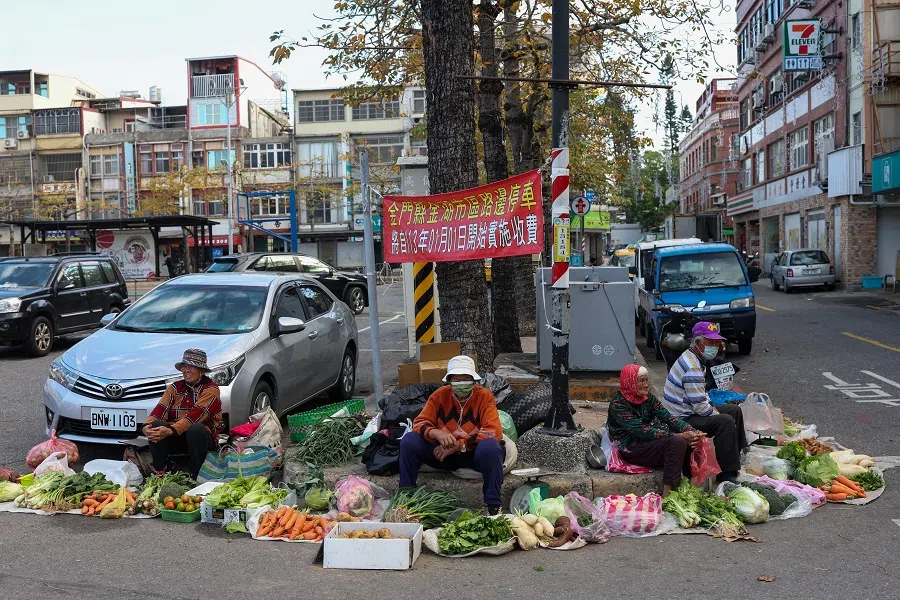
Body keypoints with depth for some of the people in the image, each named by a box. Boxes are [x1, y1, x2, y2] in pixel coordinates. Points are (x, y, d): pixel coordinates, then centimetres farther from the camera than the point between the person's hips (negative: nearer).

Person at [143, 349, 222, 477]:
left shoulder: (210, 389, -6)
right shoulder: (175, 388, 11)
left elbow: (196, 415, -22)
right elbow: (161, 409, -5)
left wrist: (171, 430, -35)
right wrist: (147, 426, -26)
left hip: (201, 436, -4)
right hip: (177, 438, 4)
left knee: (196, 429, -36)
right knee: (156, 425, -23)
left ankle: (195, 476, -23)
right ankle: (159, 473, -17)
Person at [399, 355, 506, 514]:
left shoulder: (484, 396, -11)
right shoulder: (440, 395, -3)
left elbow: (494, 432, -22)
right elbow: (419, 423, -7)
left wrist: (458, 445, -29)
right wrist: (436, 433, -32)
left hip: (473, 453, -3)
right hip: (445, 452, 3)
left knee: (490, 447, -38)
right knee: (408, 441, -19)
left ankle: (493, 504, -22)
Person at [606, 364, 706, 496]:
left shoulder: (648, 398, 6)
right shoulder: (618, 404, -17)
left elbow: (668, 418, -4)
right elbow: (642, 431, -23)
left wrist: (692, 432, -21)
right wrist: (678, 436, -27)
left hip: (649, 442, 7)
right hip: (631, 449, -7)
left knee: (690, 441, -15)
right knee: (677, 441, -27)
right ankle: (667, 494, -27)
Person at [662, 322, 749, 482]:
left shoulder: (694, 358, 9)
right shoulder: (692, 368, -26)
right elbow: (699, 406, -26)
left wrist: (711, 406, 7)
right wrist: (716, 414, -9)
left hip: (690, 411, 11)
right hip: (682, 419, -11)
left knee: (735, 410, 14)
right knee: (725, 421, -28)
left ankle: (739, 455, 26)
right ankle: (726, 474, -24)